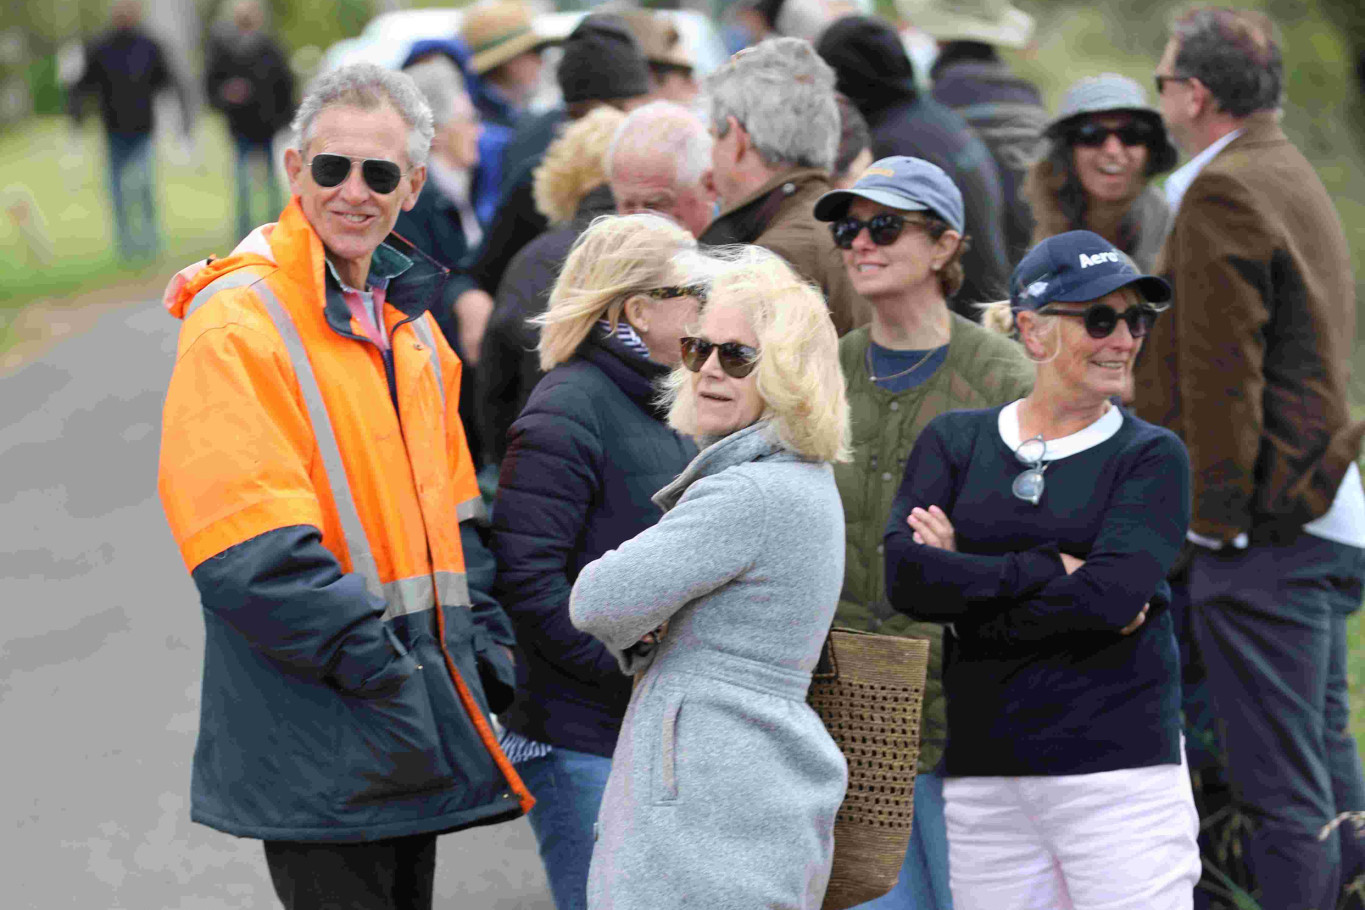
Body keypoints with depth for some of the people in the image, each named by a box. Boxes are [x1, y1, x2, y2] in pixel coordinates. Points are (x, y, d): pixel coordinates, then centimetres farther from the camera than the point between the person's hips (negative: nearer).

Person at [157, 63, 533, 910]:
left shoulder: (407, 317, 14)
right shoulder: (238, 321, -12)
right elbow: (250, 546, -19)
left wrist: (484, 640, 7)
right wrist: (366, 655, -22)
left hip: (416, 710, 8)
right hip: (316, 727, -8)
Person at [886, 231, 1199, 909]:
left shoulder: (1152, 456, 3)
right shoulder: (954, 441, 10)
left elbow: (1111, 597, -13)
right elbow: (906, 576, -6)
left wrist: (968, 576, -7)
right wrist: (1052, 570, -11)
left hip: (1119, 768, -2)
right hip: (982, 772, 3)